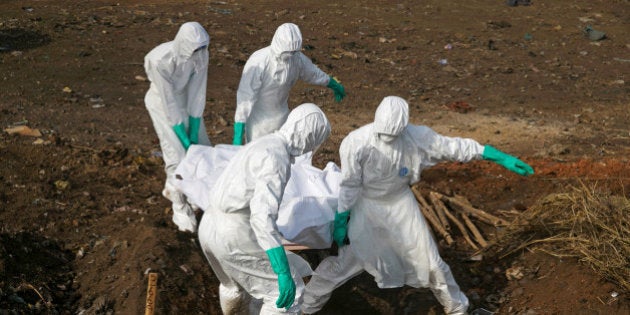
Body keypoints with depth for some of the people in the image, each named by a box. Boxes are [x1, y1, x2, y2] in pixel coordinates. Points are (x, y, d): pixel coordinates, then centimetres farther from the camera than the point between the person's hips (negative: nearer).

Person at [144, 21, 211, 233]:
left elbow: (197, 93, -17)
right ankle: (180, 208, 9)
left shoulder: (200, 55, -24)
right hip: (163, 104, -5)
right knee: (178, 154, -8)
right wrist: (184, 139, -22)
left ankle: (172, 188, 32)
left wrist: (194, 132, -14)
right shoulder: (160, 61, -37)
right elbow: (169, 102, -29)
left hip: (185, 100, 5)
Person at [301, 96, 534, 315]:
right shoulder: (356, 143, -28)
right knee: (348, 260, 4)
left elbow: (455, 147, -13)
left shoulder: (416, 137, -22)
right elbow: (349, 185, -15)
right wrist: (340, 221, -7)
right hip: (366, 206, -2)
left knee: (429, 260, 8)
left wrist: (502, 158, -10)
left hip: (400, 203, 2)